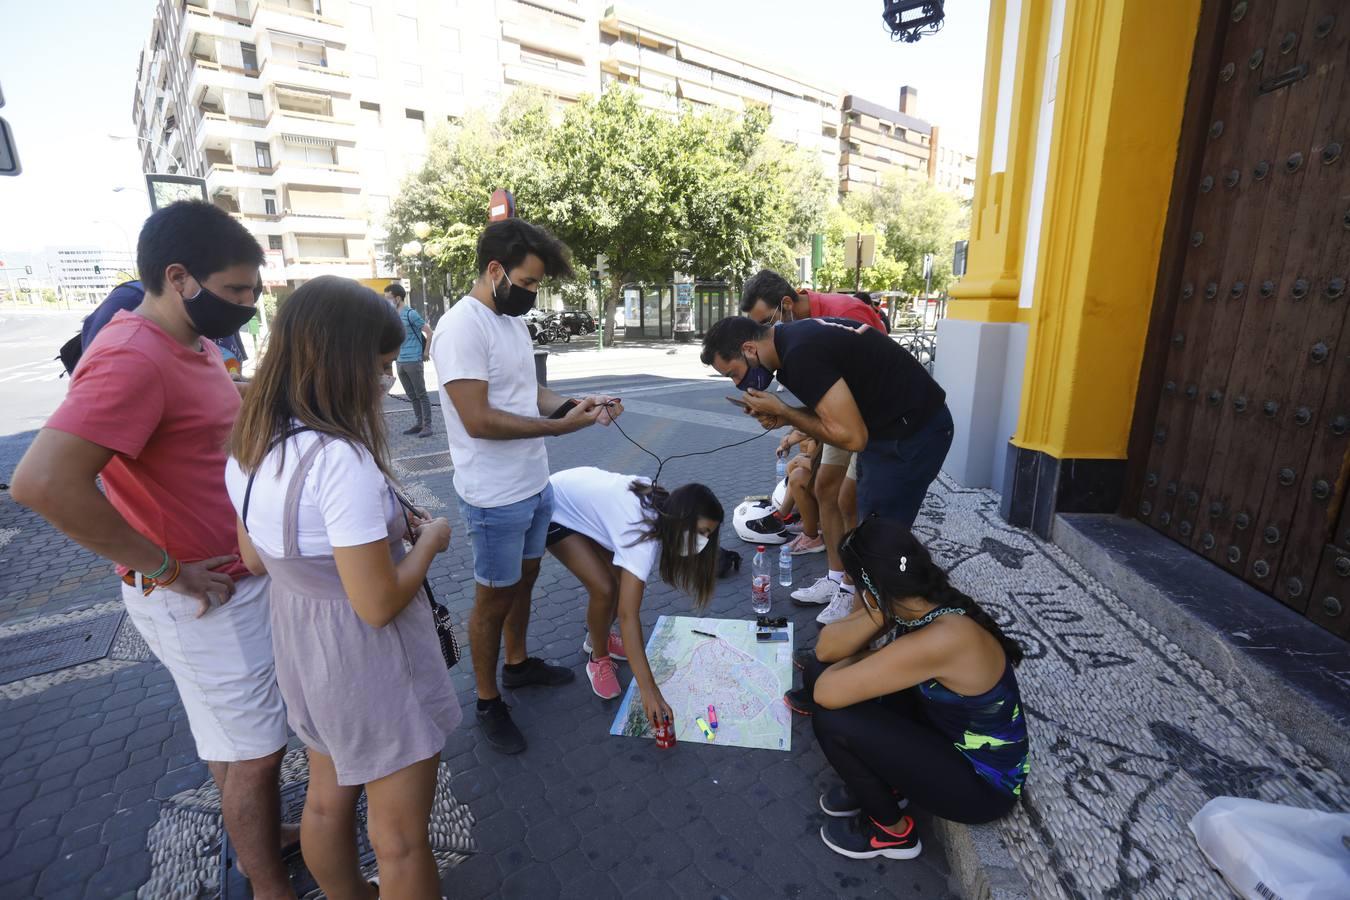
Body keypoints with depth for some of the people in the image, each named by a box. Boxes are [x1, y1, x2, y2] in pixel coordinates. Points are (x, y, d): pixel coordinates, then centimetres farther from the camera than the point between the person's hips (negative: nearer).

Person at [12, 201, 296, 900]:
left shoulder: (194, 343, 6)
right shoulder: (133, 360, -24)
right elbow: (43, 482, -32)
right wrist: (165, 569, -23)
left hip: (235, 576, 9)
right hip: (202, 598, -9)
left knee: (233, 736, 26)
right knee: (255, 751, 8)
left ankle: (258, 835, 48)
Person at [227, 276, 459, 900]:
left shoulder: (249, 444, -3)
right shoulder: (341, 459, -30)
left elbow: (256, 559, 8)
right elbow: (378, 605, -27)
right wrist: (429, 539, -11)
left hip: (300, 645, 9)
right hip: (368, 662, -8)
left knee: (327, 799, 30)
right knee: (400, 838, 14)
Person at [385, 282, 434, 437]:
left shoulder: (410, 313, -10)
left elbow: (429, 332, -10)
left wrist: (426, 352, -7)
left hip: (413, 361, -7)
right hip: (400, 361, 8)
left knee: (421, 394, -3)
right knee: (412, 396, 11)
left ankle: (427, 426, -1)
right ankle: (419, 423, 19)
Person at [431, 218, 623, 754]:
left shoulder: (514, 320, 8)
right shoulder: (461, 327, -20)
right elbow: (478, 420, -25)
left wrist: (576, 405, -3)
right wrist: (559, 425, -22)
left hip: (534, 484, 8)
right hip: (495, 498, -8)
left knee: (524, 579, 22)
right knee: (494, 598, 8)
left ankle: (518, 664, 45)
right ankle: (488, 704, 28)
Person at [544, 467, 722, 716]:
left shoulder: (661, 504, -12)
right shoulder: (644, 535, -35)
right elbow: (627, 614, -38)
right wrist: (648, 691, -41)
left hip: (580, 494, 8)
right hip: (552, 510, -8)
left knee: (624, 582, 0)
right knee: (605, 588, -18)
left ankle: (599, 637, 27)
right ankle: (599, 659, 9)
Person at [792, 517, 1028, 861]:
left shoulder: (943, 639, -37)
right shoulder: (914, 601, -12)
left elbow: (827, 694, -32)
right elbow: (826, 648, -10)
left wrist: (856, 662, -12)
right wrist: (877, 617, -26)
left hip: (983, 782, -7)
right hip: (942, 732, 7)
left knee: (832, 719, -24)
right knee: (818, 669, -6)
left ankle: (892, 831, 6)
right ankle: (883, 783, 17)